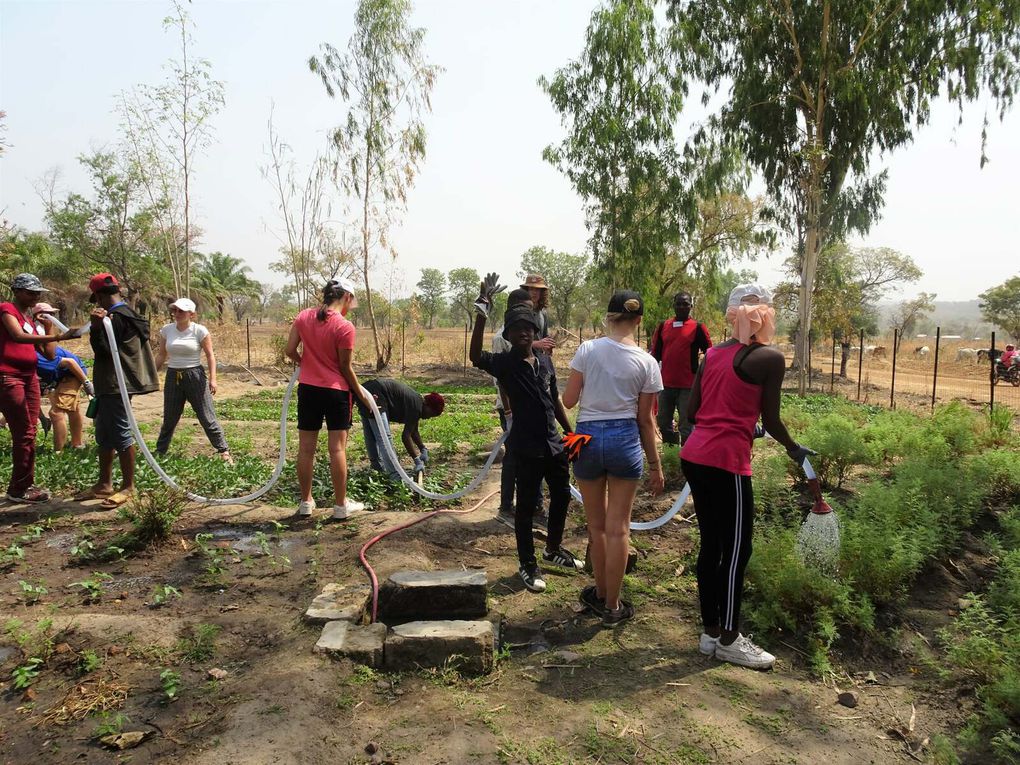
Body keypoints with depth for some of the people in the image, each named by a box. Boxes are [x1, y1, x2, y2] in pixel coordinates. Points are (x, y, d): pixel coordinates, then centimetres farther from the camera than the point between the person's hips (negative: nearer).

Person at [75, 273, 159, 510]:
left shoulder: (115, 317, -16)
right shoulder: (125, 313, 14)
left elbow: (103, 350, -18)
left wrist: (96, 325, -27)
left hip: (116, 385, -11)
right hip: (111, 384, 11)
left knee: (120, 434, -5)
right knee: (105, 435, 16)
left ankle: (128, 487, 2)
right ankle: (104, 485, 24)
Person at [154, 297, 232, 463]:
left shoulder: (200, 331, -9)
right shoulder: (166, 330, 3)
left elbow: (210, 356, -6)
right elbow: (161, 355, 12)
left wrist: (212, 378, -14)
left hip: (195, 376, -4)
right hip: (173, 376, 4)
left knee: (207, 416, -2)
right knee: (169, 418, 14)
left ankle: (224, 451, 4)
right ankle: (160, 451, 29)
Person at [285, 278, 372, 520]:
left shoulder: (303, 316, 0)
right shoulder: (345, 327, -15)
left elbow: (290, 351, 2)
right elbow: (346, 367, -11)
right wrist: (361, 394, 1)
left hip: (307, 389, 5)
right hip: (336, 391, -5)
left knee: (306, 448, 10)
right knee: (337, 448, 2)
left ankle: (306, 502, 20)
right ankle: (341, 505, 9)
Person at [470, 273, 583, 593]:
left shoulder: (545, 361, 6)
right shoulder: (504, 363, -11)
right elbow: (475, 356, -32)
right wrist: (482, 310, -39)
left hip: (554, 444, 6)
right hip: (526, 448, -6)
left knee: (562, 496, 19)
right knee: (527, 505, 5)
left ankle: (553, 549, 42)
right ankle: (528, 565, 22)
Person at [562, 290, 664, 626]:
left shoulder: (587, 350, -6)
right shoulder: (646, 362, -4)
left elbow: (568, 400, -4)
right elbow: (645, 420, 0)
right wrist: (655, 464, 10)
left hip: (588, 438, 1)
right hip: (625, 439, 0)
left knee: (597, 525, 17)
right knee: (618, 528, 9)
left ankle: (601, 594, 33)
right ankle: (612, 606, 19)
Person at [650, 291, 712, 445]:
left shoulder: (698, 328, -2)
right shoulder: (663, 326, 8)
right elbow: (656, 354, 12)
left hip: (688, 386, -4)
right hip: (666, 384, 4)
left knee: (685, 427, 1)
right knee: (663, 423, 13)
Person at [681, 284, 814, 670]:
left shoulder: (713, 354, 12)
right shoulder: (770, 358, -6)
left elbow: (692, 411, 12)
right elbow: (770, 420, -4)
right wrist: (794, 449, 15)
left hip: (694, 457, 7)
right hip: (726, 462, -7)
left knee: (712, 545, 16)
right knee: (737, 550, 6)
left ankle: (711, 631, 27)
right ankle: (729, 640, 19)